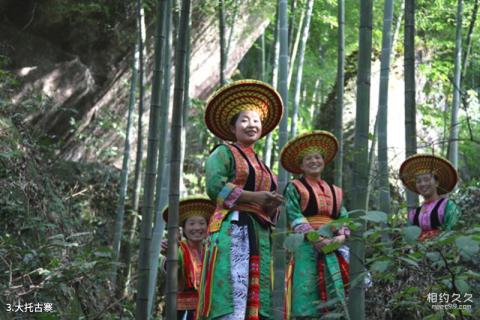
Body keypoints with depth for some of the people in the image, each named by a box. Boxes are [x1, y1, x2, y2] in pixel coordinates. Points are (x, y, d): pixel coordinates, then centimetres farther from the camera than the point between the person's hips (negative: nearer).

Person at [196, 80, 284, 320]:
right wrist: (254, 197, -13)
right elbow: (215, 187, -10)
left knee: (258, 301, 0)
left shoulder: (263, 167, 28)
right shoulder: (223, 153, 8)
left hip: (259, 236, 7)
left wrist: (272, 205, 3)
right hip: (231, 230, -7)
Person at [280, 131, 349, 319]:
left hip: (333, 247, 4)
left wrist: (341, 237, -7)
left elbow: (344, 219, 14)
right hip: (306, 244, -4)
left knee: (334, 294, -3)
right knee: (307, 296, -12)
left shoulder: (335, 191, 21)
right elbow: (294, 216, -5)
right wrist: (316, 238, -16)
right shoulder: (294, 187, 7)